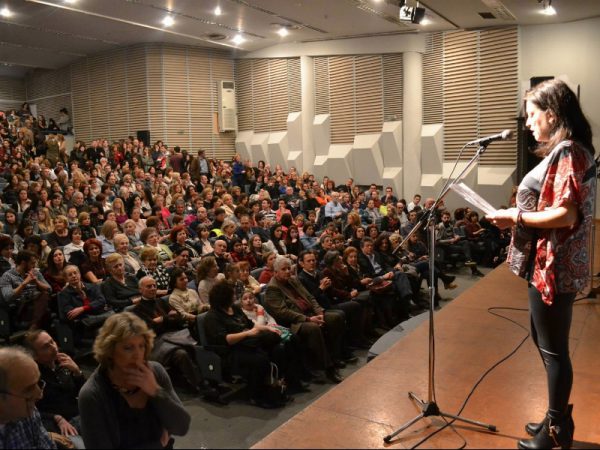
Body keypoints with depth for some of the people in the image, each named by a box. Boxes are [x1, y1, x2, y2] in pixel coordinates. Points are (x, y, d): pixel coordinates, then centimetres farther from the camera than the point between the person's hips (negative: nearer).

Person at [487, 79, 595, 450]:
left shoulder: (567, 152, -18)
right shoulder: (567, 151, 14)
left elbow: (566, 214, -25)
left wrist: (516, 217, -17)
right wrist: (519, 215, 9)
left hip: (554, 266, -11)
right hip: (549, 264, 11)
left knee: (553, 349, 2)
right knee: (546, 342, 20)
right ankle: (558, 419, 34)